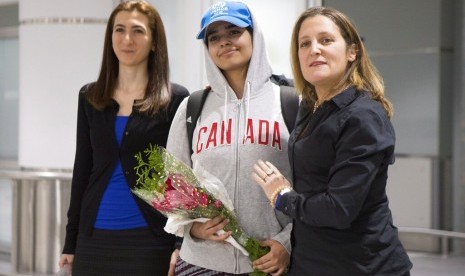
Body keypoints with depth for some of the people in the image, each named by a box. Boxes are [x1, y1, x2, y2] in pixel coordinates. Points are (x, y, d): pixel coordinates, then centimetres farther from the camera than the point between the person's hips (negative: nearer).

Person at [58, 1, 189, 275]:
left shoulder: (176, 99, -3)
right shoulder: (89, 97, 7)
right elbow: (82, 170, 10)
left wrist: (181, 245, -9)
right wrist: (71, 241, 8)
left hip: (150, 239, -3)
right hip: (94, 238, 3)